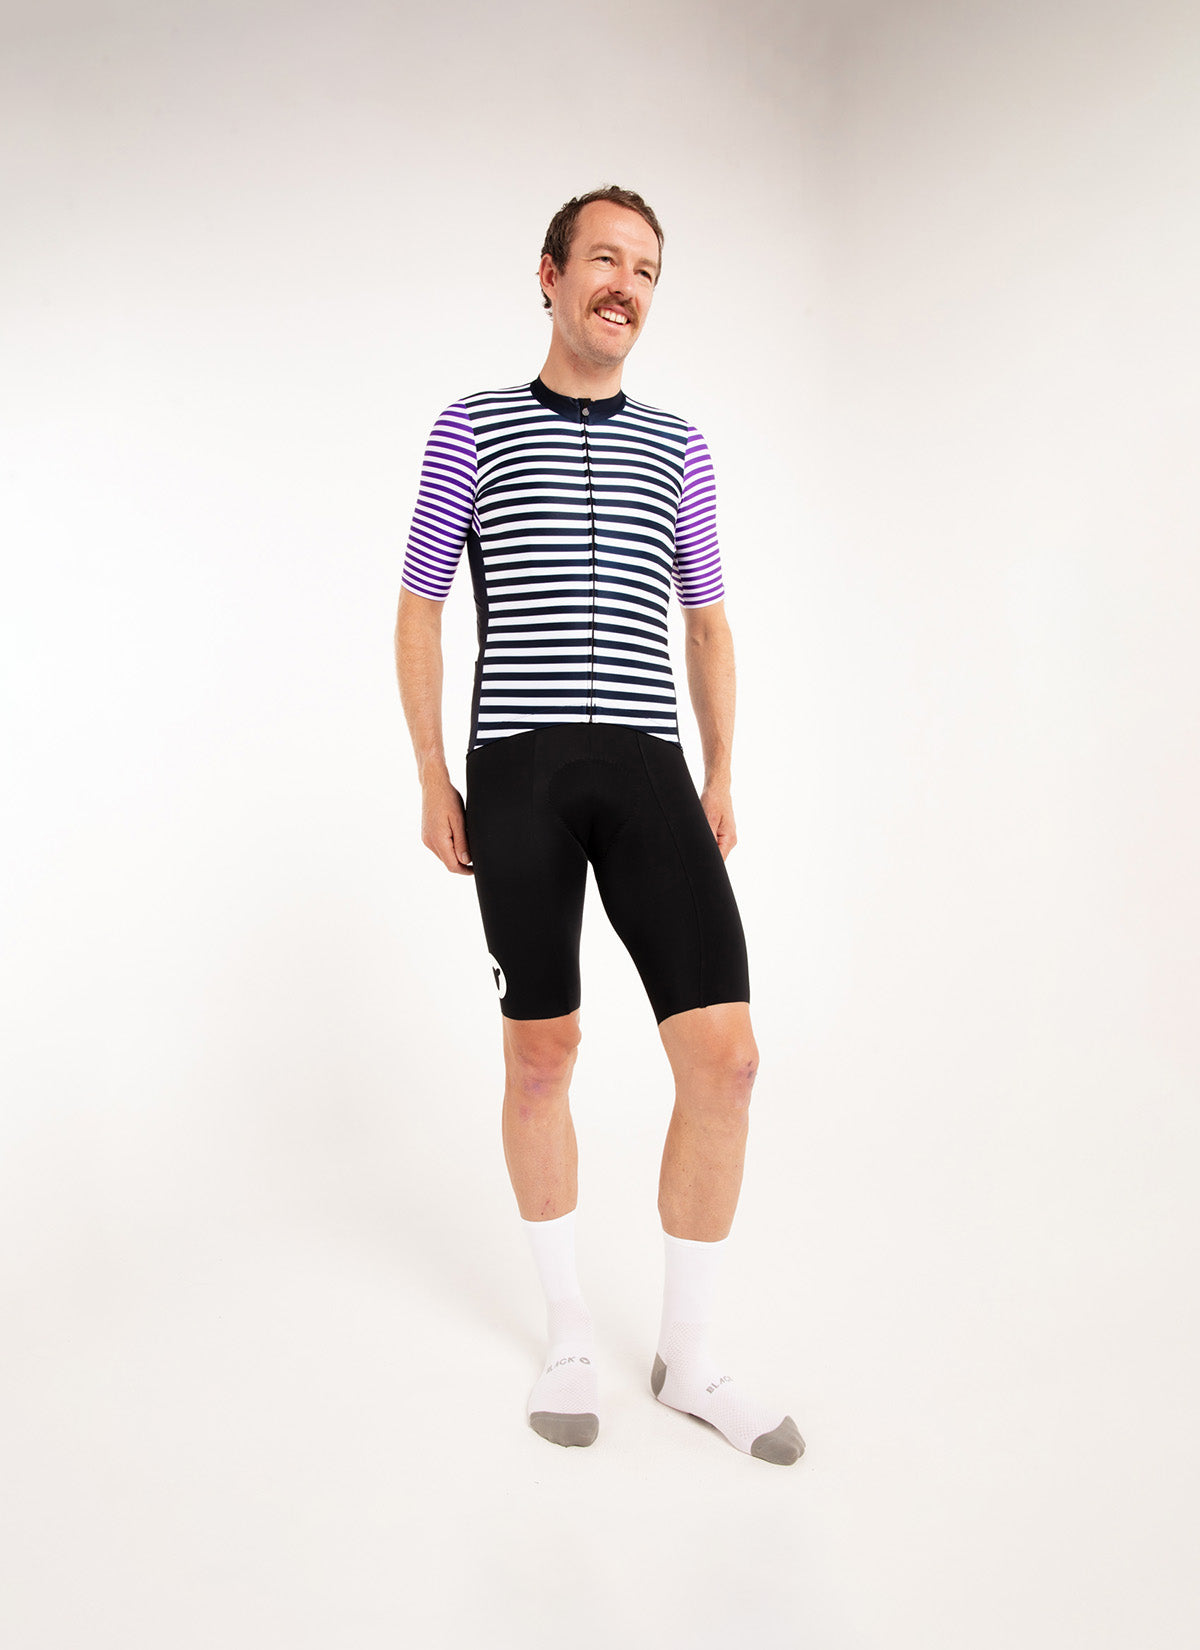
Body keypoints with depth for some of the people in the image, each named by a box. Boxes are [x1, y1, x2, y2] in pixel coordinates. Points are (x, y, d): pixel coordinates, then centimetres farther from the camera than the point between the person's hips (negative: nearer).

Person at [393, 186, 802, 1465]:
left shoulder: (677, 446, 17)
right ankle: (567, 1332, 26)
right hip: (519, 770, -2)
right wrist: (431, 779, 2)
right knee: (541, 1055, 5)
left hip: (648, 769, 2)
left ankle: (689, 1355, 13)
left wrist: (721, 780, 13)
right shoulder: (472, 427, 10)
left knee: (725, 1055, -6)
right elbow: (418, 611, 9)